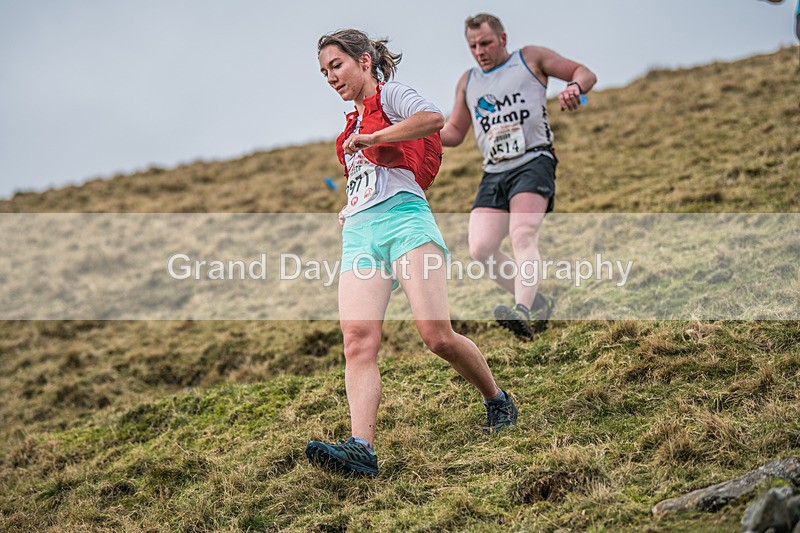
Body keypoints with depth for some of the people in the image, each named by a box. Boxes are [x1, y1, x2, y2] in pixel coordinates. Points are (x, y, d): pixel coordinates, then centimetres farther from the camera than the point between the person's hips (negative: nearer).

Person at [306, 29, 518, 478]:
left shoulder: (390, 94, 7)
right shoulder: (352, 125, 30)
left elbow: (434, 118, -16)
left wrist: (368, 139, -10)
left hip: (404, 219, -7)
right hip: (359, 233, 7)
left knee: (437, 335, -15)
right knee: (358, 342, -16)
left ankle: (498, 402, 10)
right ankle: (361, 447, -29)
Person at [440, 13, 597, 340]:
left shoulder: (531, 59, 10)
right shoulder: (468, 82, 23)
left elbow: (584, 73, 11)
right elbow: (454, 132, 28)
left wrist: (574, 87, -14)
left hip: (533, 162, -5)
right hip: (493, 174, 5)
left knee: (523, 237, -27)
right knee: (480, 250, -12)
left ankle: (523, 312, -44)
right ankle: (537, 302, 5)